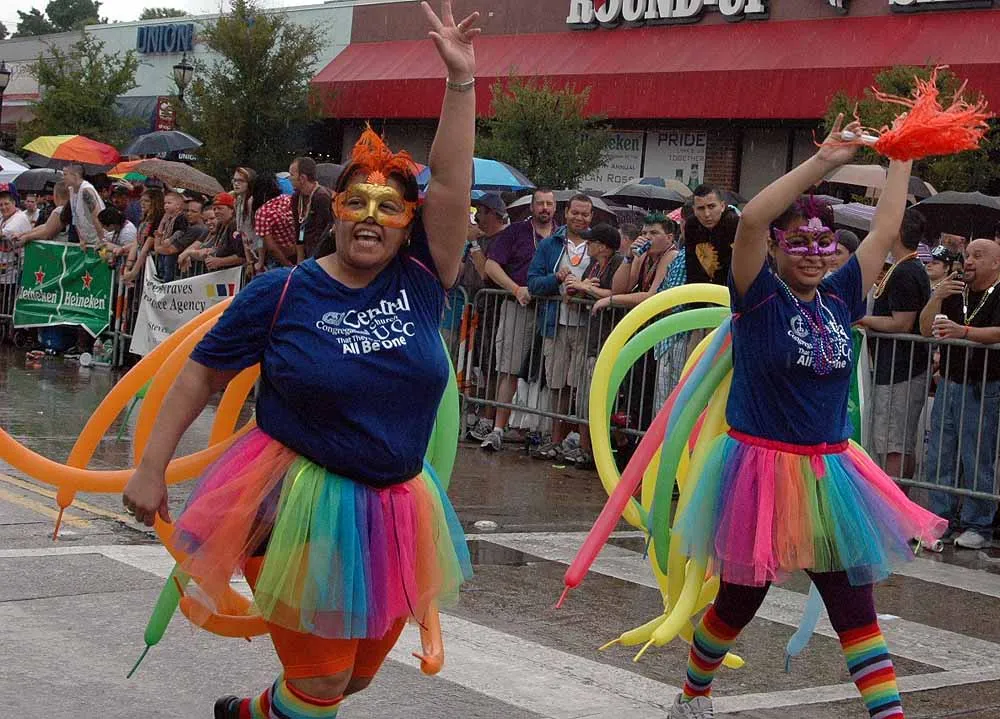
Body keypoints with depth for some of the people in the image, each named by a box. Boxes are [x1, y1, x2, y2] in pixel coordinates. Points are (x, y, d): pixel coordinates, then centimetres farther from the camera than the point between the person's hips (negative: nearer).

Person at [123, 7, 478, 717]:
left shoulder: (419, 282, -3)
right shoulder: (282, 292, -8)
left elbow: (451, 185, -12)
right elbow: (203, 371, -1)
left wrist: (462, 83, -18)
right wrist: (152, 465, -3)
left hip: (394, 511, 4)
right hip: (302, 504, -4)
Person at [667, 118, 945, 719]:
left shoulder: (839, 298, 5)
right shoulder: (759, 295, -9)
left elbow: (886, 231, 12)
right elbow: (751, 219, -25)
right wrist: (823, 162, -26)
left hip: (829, 473, 4)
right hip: (761, 467, -4)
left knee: (855, 605, 4)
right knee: (740, 599, 11)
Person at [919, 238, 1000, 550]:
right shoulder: (955, 292, 13)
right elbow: (926, 329, 7)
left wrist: (964, 331, -38)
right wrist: (936, 298, -9)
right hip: (948, 383, 6)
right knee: (939, 457, 8)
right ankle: (943, 520, 17)